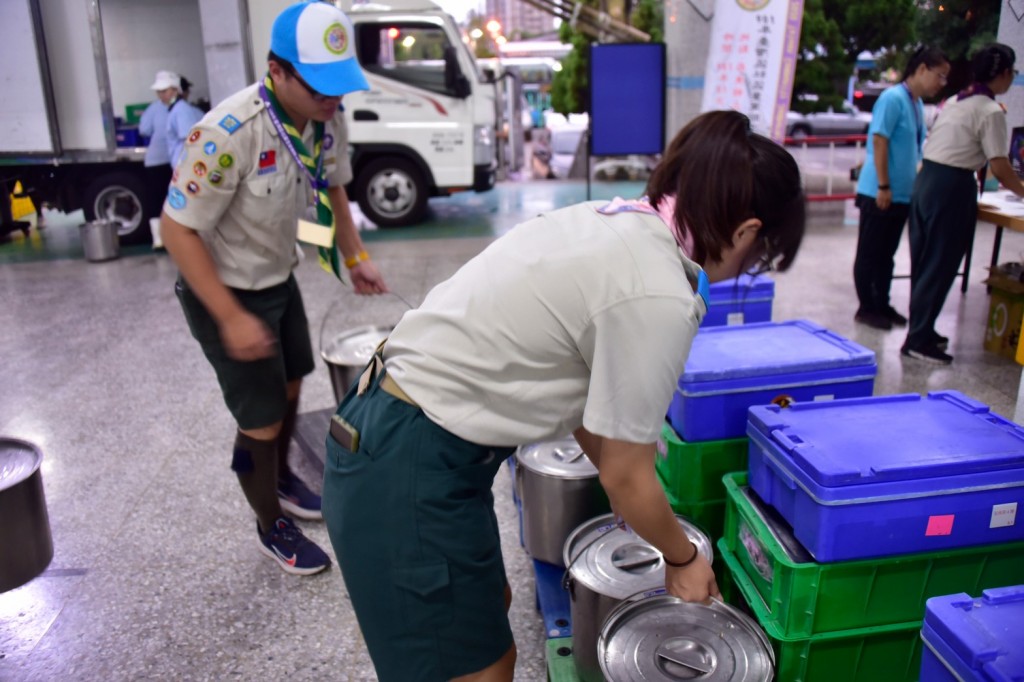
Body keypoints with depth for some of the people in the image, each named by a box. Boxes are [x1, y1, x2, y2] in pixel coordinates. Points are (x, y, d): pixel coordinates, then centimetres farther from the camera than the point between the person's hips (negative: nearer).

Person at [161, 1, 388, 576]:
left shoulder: (329, 118, -12)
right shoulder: (227, 134, -33)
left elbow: (333, 188, 7)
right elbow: (178, 228, -26)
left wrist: (356, 258, -5)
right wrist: (232, 319, -27)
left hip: (280, 277, 7)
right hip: (223, 291, -7)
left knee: (290, 384, 24)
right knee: (262, 420, 1)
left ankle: (282, 477, 51)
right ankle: (272, 528, 27)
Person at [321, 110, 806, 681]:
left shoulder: (616, 222, 5)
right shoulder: (659, 298, -21)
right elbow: (627, 476, -11)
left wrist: (647, 511, 22)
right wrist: (683, 559, 9)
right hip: (414, 469, -9)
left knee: (488, 611, 26)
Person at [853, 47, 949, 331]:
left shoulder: (918, 104, 12)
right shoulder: (893, 98, -14)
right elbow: (879, 141, -18)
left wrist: (916, 185, 17)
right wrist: (883, 187, -19)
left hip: (902, 194, 8)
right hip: (880, 193, -8)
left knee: (887, 254, 15)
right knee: (869, 254, 3)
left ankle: (882, 305, 25)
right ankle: (866, 308, 11)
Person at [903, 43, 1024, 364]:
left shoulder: (956, 101, 14)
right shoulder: (991, 112, -10)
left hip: (926, 179, 8)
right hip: (952, 187, -8)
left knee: (923, 262, 13)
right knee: (941, 266, -1)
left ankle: (920, 331, 24)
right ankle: (918, 340, 3)